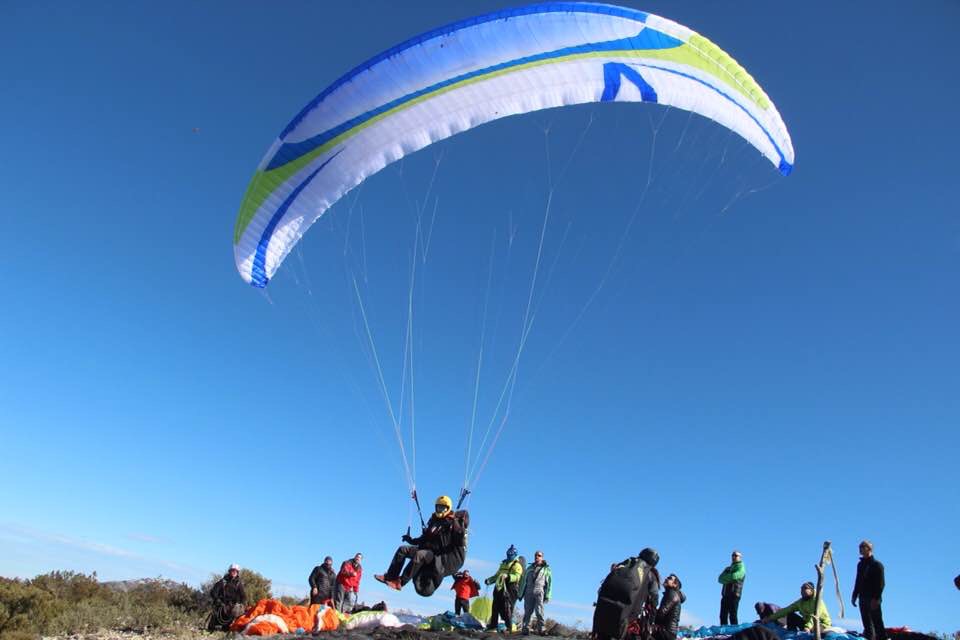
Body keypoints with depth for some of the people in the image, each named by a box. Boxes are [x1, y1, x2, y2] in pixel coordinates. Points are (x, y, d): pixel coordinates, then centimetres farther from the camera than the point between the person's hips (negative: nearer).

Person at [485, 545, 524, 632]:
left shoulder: (517, 565, 0)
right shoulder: (503, 564, 25)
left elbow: (516, 577, -18)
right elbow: (497, 575, 34)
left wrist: (507, 576, -35)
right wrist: (489, 580, 17)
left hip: (509, 589, -8)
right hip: (499, 588, 8)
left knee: (506, 608, -12)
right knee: (495, 608, 8)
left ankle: (509, 627, -5)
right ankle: (493, 626, 16)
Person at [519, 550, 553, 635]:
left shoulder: (546, 569, 15)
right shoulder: (529, 568, 23)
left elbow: (549, 583, 8)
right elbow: (523, 581, 21)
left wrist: (547, 595, -2)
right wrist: (520, 593, 14)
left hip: (539, 592, -3)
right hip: (529, 592, 3)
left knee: (539, 611, -14)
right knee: (528, 611, -2)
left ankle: (541, 629, -12)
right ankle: (526, 629, 1)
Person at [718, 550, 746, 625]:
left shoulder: (741, 568, 4)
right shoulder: (728, 568, 24)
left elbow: (733, 576, -15)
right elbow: (720, 579, 11)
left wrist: (725, 578, 2)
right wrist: (729, 579, -8)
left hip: (734, 595, -7)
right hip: (725, 595, 7)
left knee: (732, 616, -12)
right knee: (723, 616, 2)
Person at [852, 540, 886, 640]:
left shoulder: (877, 564, -6)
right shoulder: (860, 564, 16)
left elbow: (880, 583, -12)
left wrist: (876, 598, -19)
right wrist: (854, 596, 15)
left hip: (873, 600, -7)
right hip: (863, 599, 7)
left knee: (877, 623, -5)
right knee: (867, 625, 10)